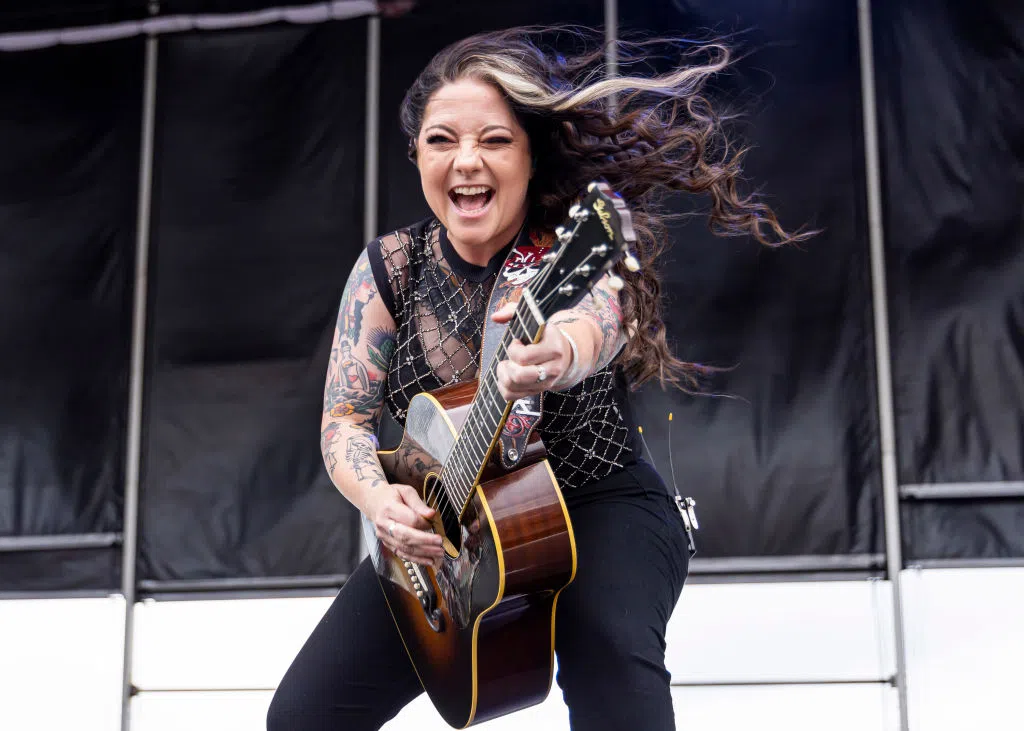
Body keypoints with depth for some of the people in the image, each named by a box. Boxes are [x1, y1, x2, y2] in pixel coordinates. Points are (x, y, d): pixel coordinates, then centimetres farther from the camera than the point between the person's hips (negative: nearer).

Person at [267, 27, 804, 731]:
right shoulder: (389, 269, -1)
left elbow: (598, 321, -38)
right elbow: (344, 418, 0)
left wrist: (559, 355, -63)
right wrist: (379, 498, -23)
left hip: (599, 508, -4)